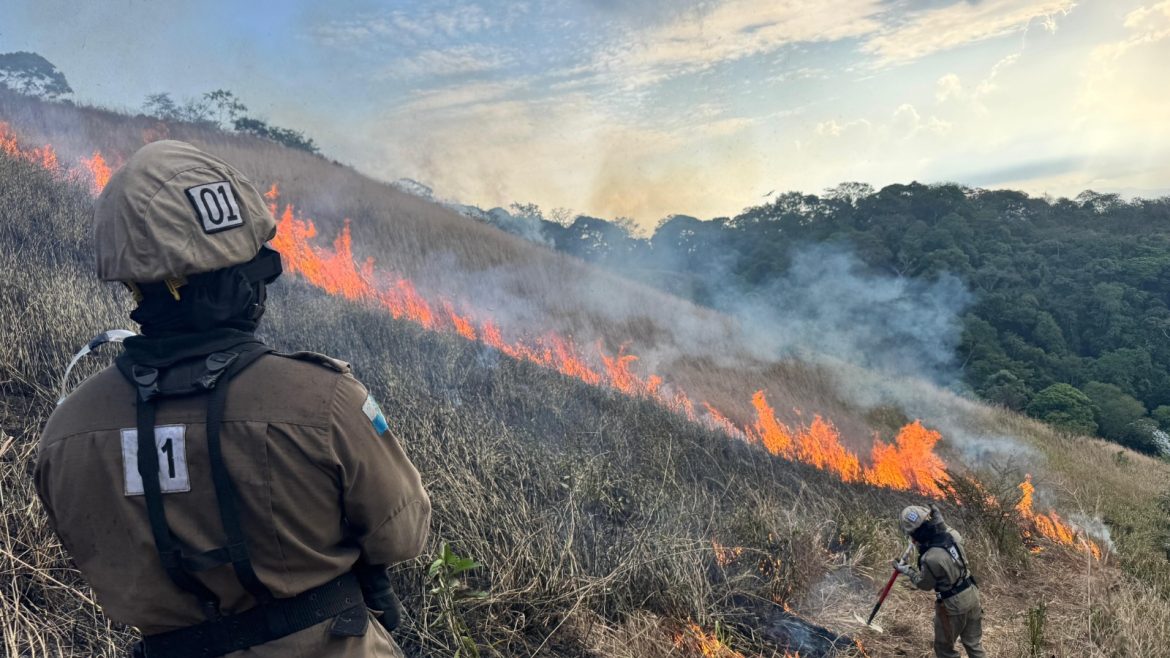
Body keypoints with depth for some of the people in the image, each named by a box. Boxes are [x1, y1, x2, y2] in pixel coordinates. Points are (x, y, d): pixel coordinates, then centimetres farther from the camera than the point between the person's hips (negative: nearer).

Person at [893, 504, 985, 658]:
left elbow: (924, 584, -11)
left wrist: (906, 571, 2)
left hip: (953, 605, -7)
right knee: (974, 644, 22)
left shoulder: (931, 559, -32)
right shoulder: (951, 533, -15)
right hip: (972, 595, 7)